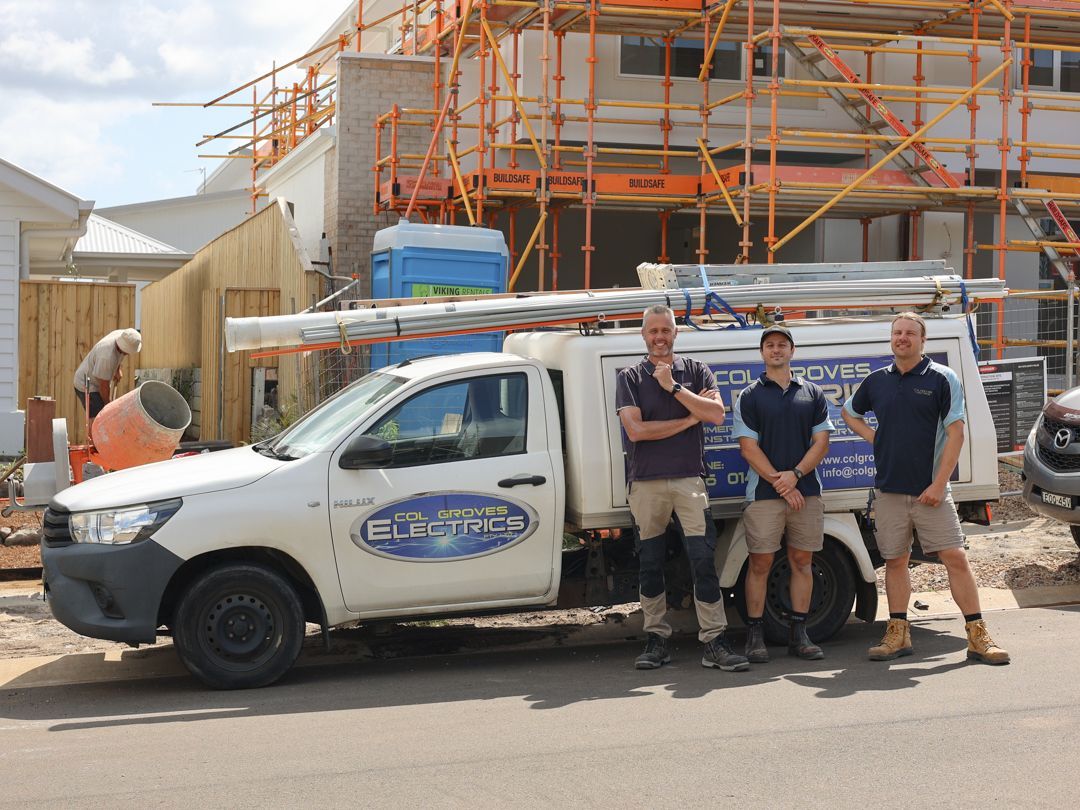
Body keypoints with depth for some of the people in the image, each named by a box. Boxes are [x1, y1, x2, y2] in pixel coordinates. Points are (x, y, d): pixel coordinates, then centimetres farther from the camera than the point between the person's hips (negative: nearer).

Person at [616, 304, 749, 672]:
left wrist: (674, 388, -8)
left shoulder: (695, 370, 10)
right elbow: (635, 429, -6)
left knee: (704, 561, -7)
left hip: (689, 479, 0)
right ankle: (656, 639, 14)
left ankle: (714, 642, -6)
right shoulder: (631, 378, 7)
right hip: (645, 483, 0)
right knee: (650, 565, 5)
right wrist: (691, 417, -3)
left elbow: (717, 414, -4)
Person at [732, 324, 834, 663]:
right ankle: (755, 636, 4)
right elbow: (749, 447, -3)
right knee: (760, 564, -2)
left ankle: (798, 634, 12)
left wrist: (795, 475, -10)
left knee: (802, 562, 5)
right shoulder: (750, 396, 4)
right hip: (763, 493, -3)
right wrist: (779, 483, -10)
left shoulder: (812, 394, 11)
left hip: (806, 491, 3)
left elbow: (821, 442, 5)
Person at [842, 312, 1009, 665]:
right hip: (888, 490, 3)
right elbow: (849, 412, 27)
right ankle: (897, 633, 16)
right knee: (895, 560, 7)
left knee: (955, 557, -6)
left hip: (930, 490, -3)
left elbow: (955, 433, -6)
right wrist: (872, 436, 8)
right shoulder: (877, 381, 9)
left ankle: (978, 636, -1)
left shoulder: (942, 378, -2)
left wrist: (939, 484, -13)